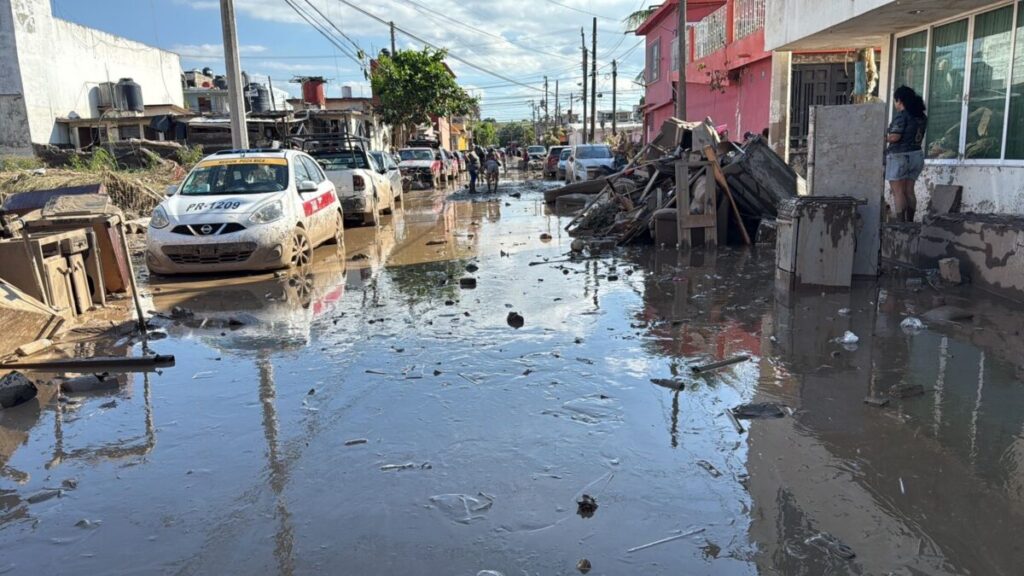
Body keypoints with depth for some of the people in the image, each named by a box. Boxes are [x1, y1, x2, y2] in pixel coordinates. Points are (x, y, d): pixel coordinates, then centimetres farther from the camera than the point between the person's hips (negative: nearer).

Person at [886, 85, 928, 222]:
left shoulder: (901, 115, -12)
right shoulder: (922, 116, 12)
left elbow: (895, 137, -19)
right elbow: (918, 137, 13)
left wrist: (883, 138, -2)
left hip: (899, 156, -8)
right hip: (917, 155, 8)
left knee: (898, 192, -6)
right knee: (909, 191, 11)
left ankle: (901, 223, -10)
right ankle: (910, 222, 12)